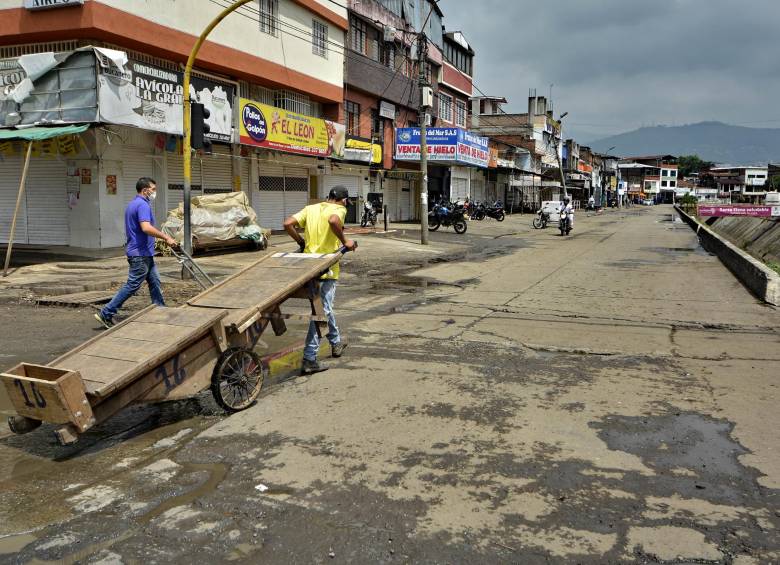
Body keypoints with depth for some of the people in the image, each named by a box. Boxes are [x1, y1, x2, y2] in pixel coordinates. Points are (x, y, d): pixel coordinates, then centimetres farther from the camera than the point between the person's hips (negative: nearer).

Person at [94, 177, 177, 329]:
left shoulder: (132, 204, 16)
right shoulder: (142, 204, -17)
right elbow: (146, 228, -31)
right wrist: (166, 238, -26)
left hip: (143, 253, 11)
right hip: (140, 253, -11)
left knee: (155, 282, 13)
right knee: (132, 285, -6)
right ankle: (106, 314, -1)